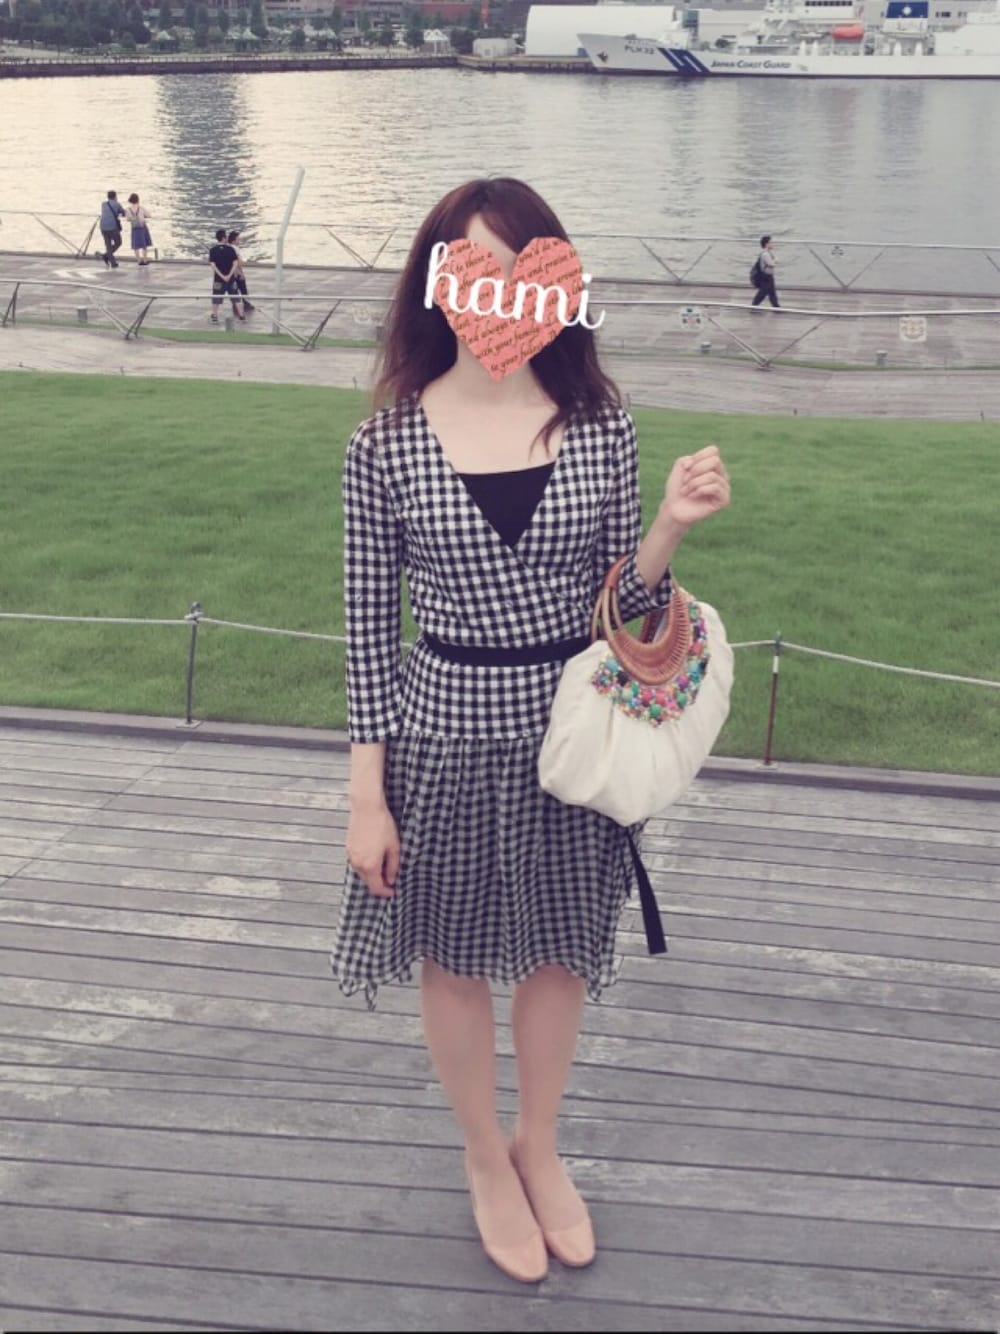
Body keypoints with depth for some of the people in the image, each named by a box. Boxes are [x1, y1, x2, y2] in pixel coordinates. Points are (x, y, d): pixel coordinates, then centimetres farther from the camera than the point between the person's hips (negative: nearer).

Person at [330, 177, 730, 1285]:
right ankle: (485, 1157, 43)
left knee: (559, 952, 18)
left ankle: (539, 1147, 45)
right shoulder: (386, 442, -10)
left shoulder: (601, 427, -6)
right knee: (456, 959, 16)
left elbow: (619, 606, 0)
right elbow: (368, 624, -5)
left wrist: (671, 526, -19)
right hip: (445, 736, -1)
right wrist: (367, 794, -5)